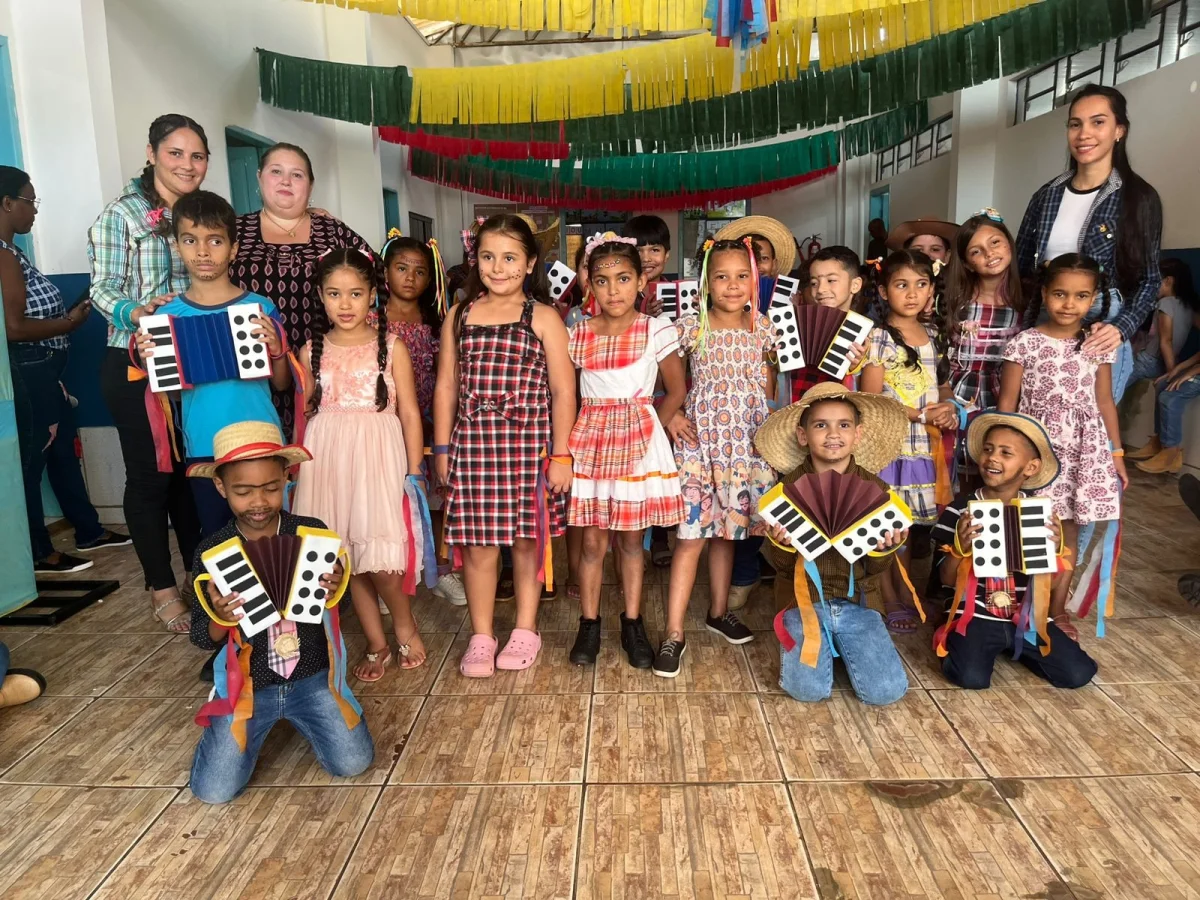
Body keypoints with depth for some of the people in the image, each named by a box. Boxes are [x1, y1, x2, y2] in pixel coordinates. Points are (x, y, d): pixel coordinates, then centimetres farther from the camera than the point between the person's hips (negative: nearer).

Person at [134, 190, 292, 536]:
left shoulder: (260, 308, -3)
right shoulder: (168, 315, 1)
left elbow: (281, 384, 2)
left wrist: (276, 349, -16)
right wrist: (150, 364, -11)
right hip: (204, 448, 1)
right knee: (214, 536, 13)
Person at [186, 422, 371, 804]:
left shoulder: (313, 533, -9)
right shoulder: (211, 552, -8)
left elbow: (330, 604, 1)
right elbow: (203, 639, -1)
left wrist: (334, 591, -23)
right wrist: (220, 618, -24)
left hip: (311, 679, 0)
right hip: (246, 686, 0)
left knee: (353, 763, -10)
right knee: (214, 791, -8)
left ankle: (301, 718, 20)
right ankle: (251, 725, 24)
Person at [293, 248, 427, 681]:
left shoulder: (391, 347, 0)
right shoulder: (313, 351, 9)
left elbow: (410, 414, 0)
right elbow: (304, 414, 15)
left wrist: (415, 473, -3)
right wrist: (293, 468, 10)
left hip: (377, 458, -3)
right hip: (327, 461, 3)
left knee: (378, 557, -9)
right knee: (346, 557, 6)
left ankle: (405, 625, 19)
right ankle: (376, 643, 22)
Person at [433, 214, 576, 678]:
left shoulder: (542, 318, -1)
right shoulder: (459, 317, 7)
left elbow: (563, 391, -2)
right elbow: (446, 387, 9)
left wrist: (560, 454, -6)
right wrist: (443, 448, 7)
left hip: (529, 444, -1)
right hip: (472, 443, 2)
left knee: (527, 540, 10)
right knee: (476, 546, 4)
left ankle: (525, 629, 28)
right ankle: (481, 636, 21)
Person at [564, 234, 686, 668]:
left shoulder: (657, 330, -3)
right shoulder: (578, 334, 4)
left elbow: (676, 390, 3)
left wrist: (646, 428, 0)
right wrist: (570, 438, -2)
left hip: (638, 441, -1)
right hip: (589, 440, 2)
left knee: (631, 538, 8)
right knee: (592, 540, 5)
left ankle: (632, 624, 22)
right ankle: (589, 624, 19)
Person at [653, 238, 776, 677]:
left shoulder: (762, 327, 4)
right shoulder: (691, 327, -6)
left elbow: (768, 377, 12)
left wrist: (767, 422, 0)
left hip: (746, 443, 4)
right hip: (700, 440, -3)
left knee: (727, 529, 15)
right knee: (691, 535, -4)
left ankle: (719, 612, 34)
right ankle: (674, 634, 1)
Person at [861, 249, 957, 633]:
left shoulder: (934, 338, 11)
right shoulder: (878, 338, -8)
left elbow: (944, 387, 19)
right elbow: (871, 399, -12)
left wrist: (949, 409, -2)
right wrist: (921, 415, -14)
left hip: (925, 446, 6)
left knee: (909, 522, 13)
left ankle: (901, 593, 26)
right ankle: (889, 601, 13)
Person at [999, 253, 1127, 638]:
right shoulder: (1024, 344, -5)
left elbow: (1105, 402, 12)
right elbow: (1007, 403, -2)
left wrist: (1117, 452, 12)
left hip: (1084, 449, 3)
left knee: (1068, 531, 9)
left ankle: (1057, 608, 22)